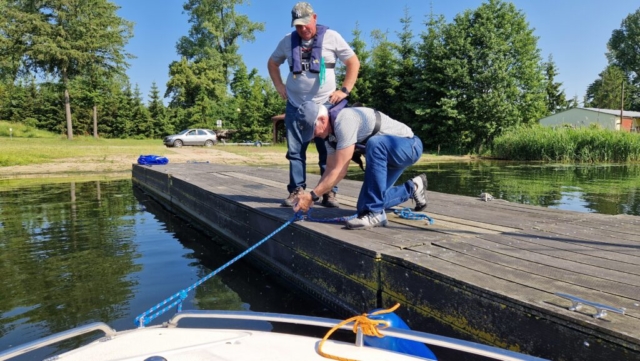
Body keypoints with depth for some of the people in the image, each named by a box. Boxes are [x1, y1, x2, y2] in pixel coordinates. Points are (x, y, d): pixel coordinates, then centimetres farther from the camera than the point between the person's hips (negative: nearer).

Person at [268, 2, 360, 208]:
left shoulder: (331, 37, 0)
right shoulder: (288, 41, 8)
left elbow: (354, 62, 3)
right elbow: (272, 63, 22)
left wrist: (345, 90, -4)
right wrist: (279, 86, 10)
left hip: (325, 105, -2)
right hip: (295, 106, 3)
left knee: (328, 152, -1)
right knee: (295, 151, 3)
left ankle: (329, 193, 6)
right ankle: (296, 191, 11)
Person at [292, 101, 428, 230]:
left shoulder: (344, 121, -29)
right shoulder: (331, 133, 0)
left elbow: (339, 171, -29)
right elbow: (330, 170, 3)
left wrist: (312, 196, -23)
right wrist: (310, 196, -6)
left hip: (409, 145, -9)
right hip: (386, 155, 9)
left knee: (374, 144, -40)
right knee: (365, 205, 2)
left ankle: (375, 213, -29)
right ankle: (412, 188, 22)